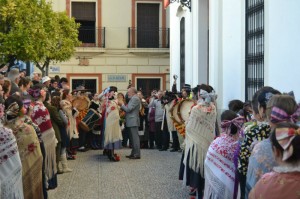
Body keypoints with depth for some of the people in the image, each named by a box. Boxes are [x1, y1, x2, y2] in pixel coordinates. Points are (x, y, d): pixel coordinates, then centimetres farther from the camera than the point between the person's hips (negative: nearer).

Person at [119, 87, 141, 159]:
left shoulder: (135, 99, -13)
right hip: (131, 122, 10)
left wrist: (122, 104, -6)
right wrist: (123, 105, 6)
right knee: (133, 138, 12)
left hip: (133, 122, -10)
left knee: (135, 137, -8)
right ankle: (133, 153, 18)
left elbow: (128, 109, -18)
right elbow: (128, 109, 19)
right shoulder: (133, 99, 19)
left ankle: (137, 154, -6)